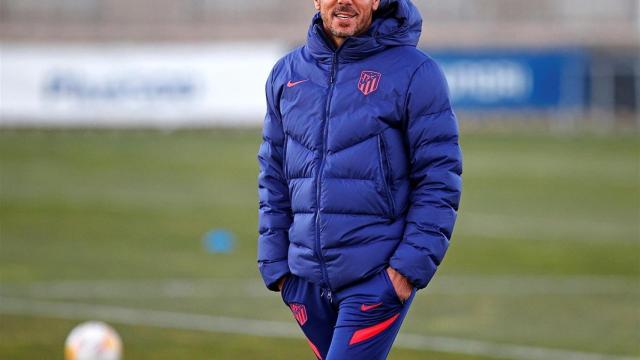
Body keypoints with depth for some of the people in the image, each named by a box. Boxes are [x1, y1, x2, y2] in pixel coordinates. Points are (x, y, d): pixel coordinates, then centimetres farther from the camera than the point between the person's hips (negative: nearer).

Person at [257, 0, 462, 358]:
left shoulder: (413, 71, -5)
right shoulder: (287, 73, 9)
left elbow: (439, 177, -7)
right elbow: (273, 177, 15)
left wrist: (411, 265, -14)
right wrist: (275, 263, 8)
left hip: (378, 278, -5)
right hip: (307, 279, 5)